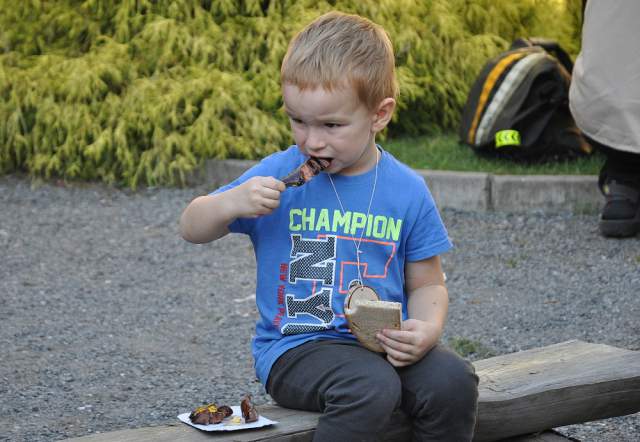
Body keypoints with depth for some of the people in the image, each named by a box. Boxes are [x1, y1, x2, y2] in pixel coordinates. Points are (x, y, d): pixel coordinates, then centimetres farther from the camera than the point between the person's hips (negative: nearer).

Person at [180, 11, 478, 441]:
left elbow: (427, 284, 10)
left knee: (453, 380, -24)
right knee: (370, 389, -32)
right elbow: (192, 229, 5)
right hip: (294, 345, -3)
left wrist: (427, 328, -13)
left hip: (381, 343, 3)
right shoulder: (278, 176, -2)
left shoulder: (407, 191, 2)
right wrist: (233, 202, -16)